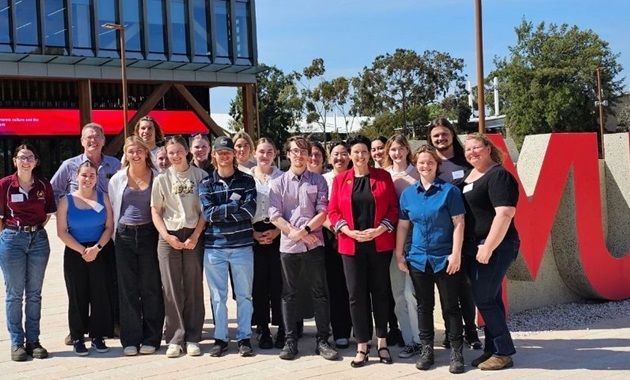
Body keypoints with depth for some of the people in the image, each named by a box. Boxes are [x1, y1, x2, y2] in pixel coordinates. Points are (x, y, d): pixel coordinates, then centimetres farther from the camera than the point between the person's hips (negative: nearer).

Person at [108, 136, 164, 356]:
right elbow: (112, 209, 10)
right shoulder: (118, 179, 7)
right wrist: (116, 236, 5)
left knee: (151, 287, 2)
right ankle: (130, 340, 12)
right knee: (127, 288, 4)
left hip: (149, 234, -1)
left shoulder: (157, 177, 2)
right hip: (125, 236, 2)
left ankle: (150, 339, 12)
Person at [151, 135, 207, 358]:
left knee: (194, 288, 3)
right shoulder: (161, 179, 6)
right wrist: (168, 237, -7)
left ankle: (192, 338, 11)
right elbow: (155, 213, 7)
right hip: (169, 237, 1)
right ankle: (174, 339, 8)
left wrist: (195, 236, -8)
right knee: (171, 289, 1)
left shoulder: (200, 176, 3)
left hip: (194, 236, -1)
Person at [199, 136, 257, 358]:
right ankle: (220, 338, 18)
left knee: (244, 295, 6)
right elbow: (208, 214, -8)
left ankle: (244, 338, 16)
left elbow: (249, 211, -10)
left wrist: (220, 211, -10)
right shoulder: (206, 184, 5)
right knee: (218, 296, 8)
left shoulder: (246, 180, 3)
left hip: (242, 246, -1)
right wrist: (234, 205, -9)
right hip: (214, 247, 1)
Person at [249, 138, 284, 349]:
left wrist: (277, 231, -9)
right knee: (259, 283, 2)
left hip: (277, 233, -1)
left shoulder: (281, 177, 5)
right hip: (254, 234, 1)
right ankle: (263, 330, 10)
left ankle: (281, 329, 7)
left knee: (278, 282, -3)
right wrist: (253, 233, -6)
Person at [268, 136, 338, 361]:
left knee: (319, 293, 3)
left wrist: (304, 231, -14)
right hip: (288, 245, 1)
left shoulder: (318, 181, 4)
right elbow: (274, 216, -2)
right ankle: (290, 340, 15)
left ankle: (322, 340, 11)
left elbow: (323, 212, -3)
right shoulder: (278, 183, 5)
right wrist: (294, 233, -11)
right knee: (289, 294, 7)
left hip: (314, 244, 0)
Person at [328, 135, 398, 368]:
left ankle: (382, 343, 20)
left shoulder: (383, 176, 3)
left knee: (380, 292, 8)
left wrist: (379, 230, -14)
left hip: (380, 244, 0)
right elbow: (333, 211, 2)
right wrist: (349, 231, -13)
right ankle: (362, 347, 10)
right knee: (356, 295, 1)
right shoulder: (340, 179, 5)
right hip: (351, 245, 1)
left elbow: (393, 208, 0)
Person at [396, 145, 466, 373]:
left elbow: (458, 223, -7)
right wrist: (399, 254, 6)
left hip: (445, 258, -3)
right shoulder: (408, 193, 6)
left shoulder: (449, 190, -5)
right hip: (418, 258, 4)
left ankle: (456, 352, 11)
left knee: (450, 306, 2)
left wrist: (456, 253, -13)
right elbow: (403, 226, 10)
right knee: (424, 305, 11)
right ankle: (427, 349, 21)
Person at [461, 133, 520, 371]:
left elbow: (504, 214, -22)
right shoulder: (468, 176, 13)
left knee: (484, 299, -6)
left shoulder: (499, 175, -13)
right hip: (475, 247, 8)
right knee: (490, 298, 13)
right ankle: (492, 350, 21)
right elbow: (462, 213, 21)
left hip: (495, 247, -8)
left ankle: (504, 353, 5)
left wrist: (488, 247, -24)